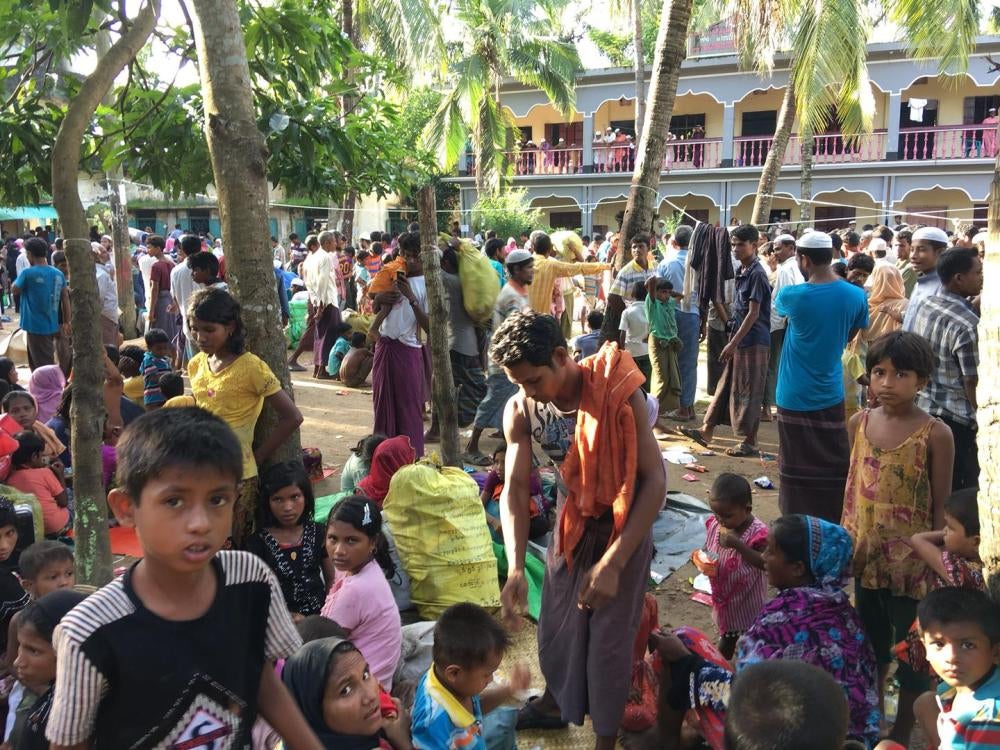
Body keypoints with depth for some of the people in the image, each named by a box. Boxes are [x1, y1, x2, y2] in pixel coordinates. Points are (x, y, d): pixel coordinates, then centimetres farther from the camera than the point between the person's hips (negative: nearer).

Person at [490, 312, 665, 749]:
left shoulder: (618, 394, -30)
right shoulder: (520, 410, -16)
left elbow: (655, 480, -28)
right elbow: (515, 489, -16)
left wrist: (612, 563, -31)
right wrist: (515, 569, -29)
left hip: (623, 526, -4)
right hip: (569, 522, 4)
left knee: (609, 638, 5)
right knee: (555, 622, 18)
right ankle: (553, 703, 46)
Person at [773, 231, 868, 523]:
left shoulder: (793, 296, -14)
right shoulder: (856, 296, -4)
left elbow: (778, 306, 11)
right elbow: (849, 337, 10)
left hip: (795, 396, -3)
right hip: (829, 395, 3)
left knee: (797, 466, 7)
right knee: (833, 467, 12)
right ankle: (832, 527, 21)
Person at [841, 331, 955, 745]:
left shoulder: (935, 434, -15)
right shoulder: (859, 423, -1)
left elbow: (942, 507, -11)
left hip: (911, 561, -5)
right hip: (864, 554, 5)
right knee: (871, 639, 21)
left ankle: (902, 733, 30)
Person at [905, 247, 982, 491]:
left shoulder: (917, 304, 0)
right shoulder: (968, 324, -20)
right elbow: (972, 382, -16)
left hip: (916, 407, 7)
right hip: (953, 418, -7)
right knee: (959, 492, 6)